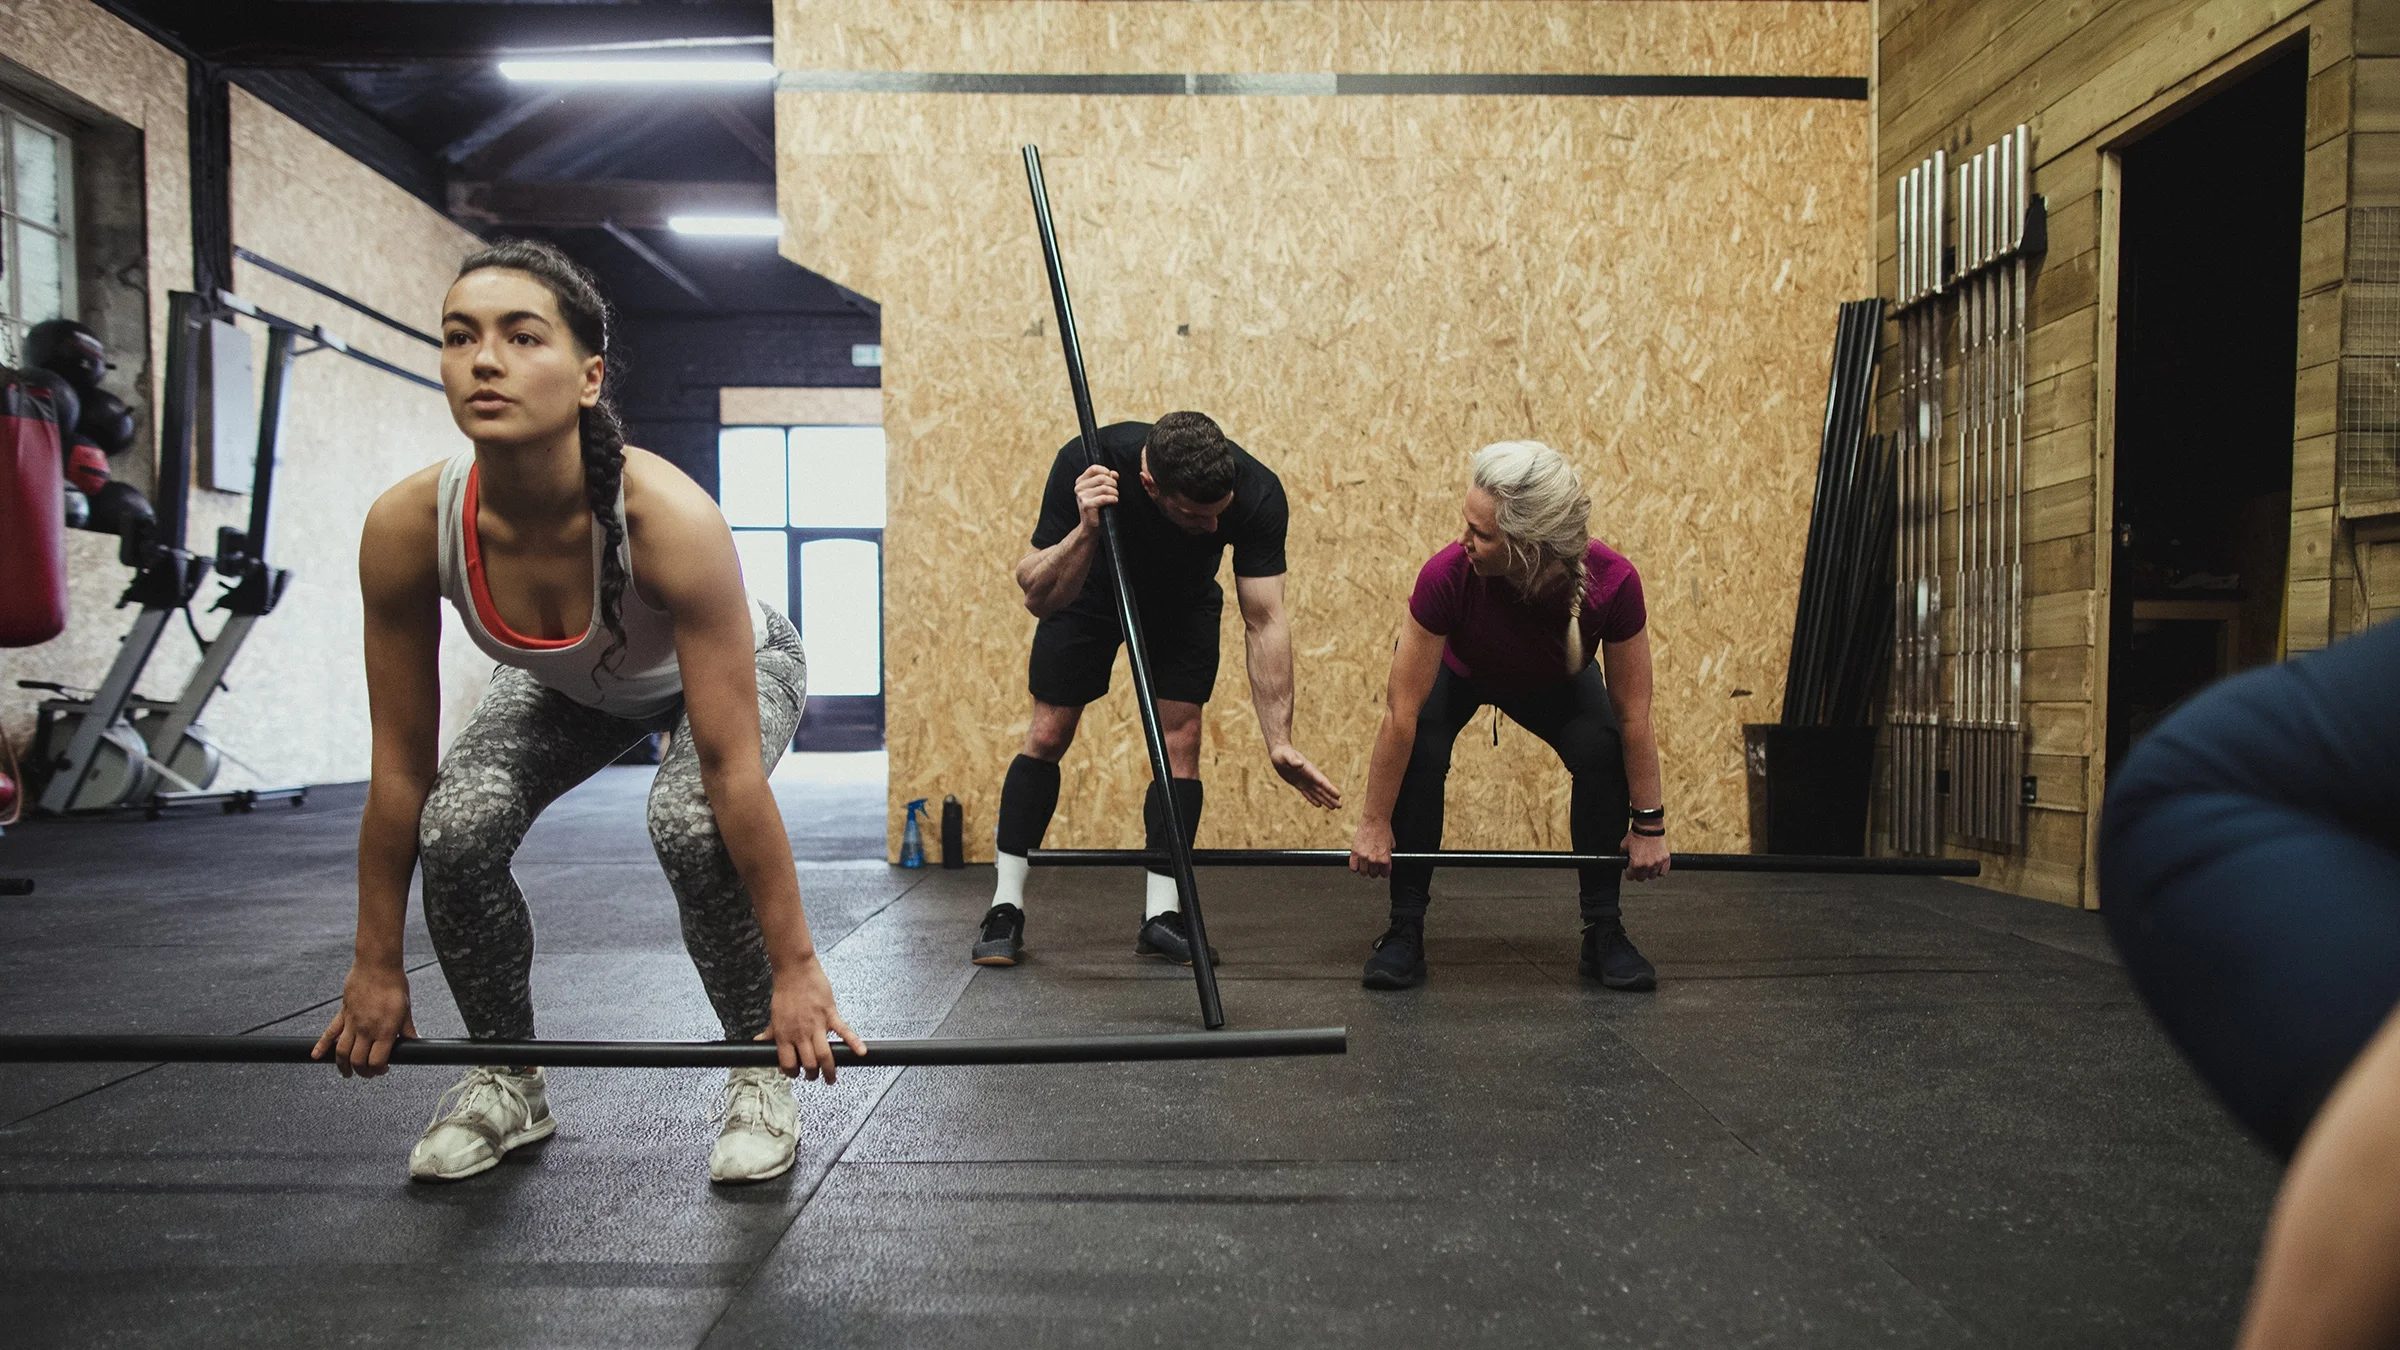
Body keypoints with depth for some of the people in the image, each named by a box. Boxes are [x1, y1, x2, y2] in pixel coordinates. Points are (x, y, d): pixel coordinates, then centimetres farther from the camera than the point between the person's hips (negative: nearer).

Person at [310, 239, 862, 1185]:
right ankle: (506, 1082, 7)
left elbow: (732, 773, -36)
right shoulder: (406, 528, -30)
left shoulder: (669, 519, -41)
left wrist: (795, 968, -30)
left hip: (734, 667, -3)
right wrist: (375, 967, -10)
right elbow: (400, 769, -18)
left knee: (690, 824, -31)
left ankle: (761, 1074, -5)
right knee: (455, 830, -20)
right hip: (571, 688, 4)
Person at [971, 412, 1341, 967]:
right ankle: (1006, 908, 7)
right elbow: (1039, 599, -33)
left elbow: (1265, 621, -31)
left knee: (1180, 740, -11)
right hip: (1090, 593, -1)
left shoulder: (1257, 495, -36)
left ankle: (1160, 916, 1)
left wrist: (1279, 742, -36)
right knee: (1047, 735, -4)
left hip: (1183, 600, 1)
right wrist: (1086, 530, -52)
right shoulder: (1087, 466, -39)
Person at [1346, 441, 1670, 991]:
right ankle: (1405, 928, -8)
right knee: (1418, 756, -27)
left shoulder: (1613, 583, -38)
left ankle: (1603, 929, -4)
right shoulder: (1447, 575, -41)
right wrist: (1375, 823, -24)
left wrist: (1649, 825, -17)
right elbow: (1402, 713, -31)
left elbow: (1632, 717, -25)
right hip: (1455, 672, -1)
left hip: (1551, 681, 1)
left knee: (1603, 752, -24)